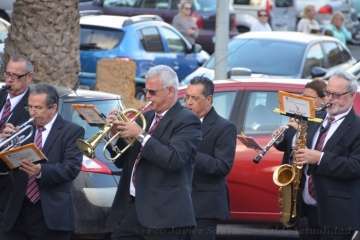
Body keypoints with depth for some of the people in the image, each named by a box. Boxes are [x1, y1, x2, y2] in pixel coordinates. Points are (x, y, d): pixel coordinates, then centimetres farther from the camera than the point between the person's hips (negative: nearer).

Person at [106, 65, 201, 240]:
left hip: (162, 214, -7)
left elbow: (174, 159, -21)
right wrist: (115, 134, 2)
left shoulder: (187, 120, -5)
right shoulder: (146, 117, 17)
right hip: (129, 209, 7)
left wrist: (141, 136, -17)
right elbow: (122, 162, 20)